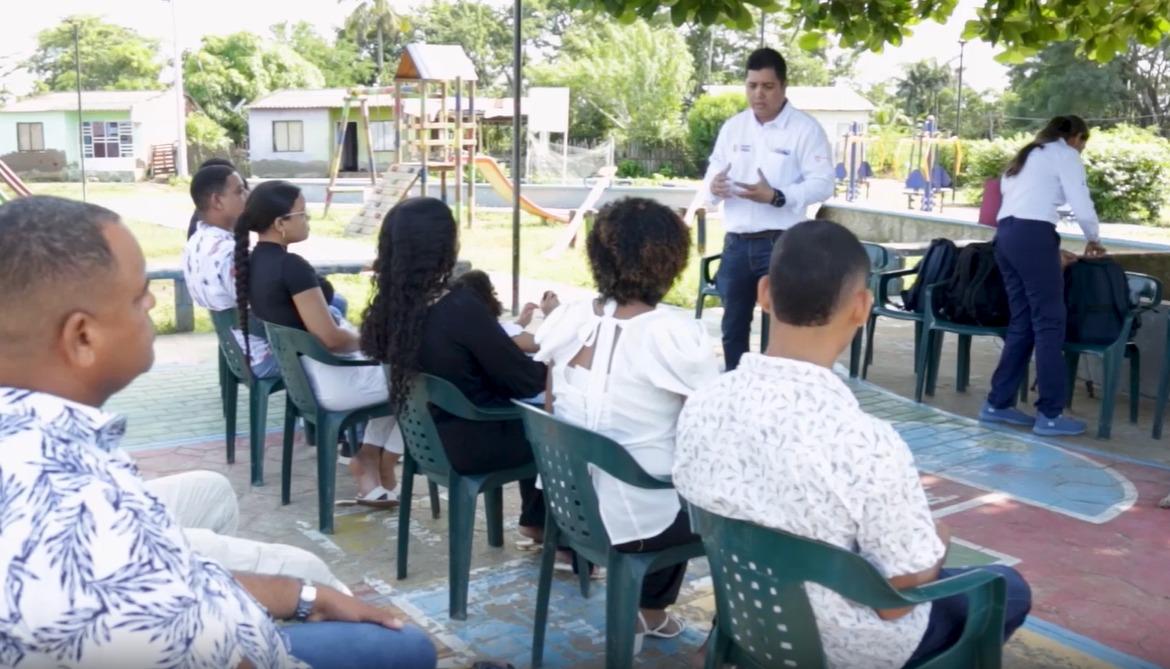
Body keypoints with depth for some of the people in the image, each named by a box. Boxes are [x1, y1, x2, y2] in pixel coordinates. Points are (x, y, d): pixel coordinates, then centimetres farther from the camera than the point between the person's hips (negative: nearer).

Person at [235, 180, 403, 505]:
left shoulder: (252, 262, 4)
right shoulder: (292, 266, -24)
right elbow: (329, 338, -26)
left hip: (293, 374, 9)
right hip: (325, 382, -9)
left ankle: (368, 456, 18)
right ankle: (384, 468, 21)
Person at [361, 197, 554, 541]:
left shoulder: (390, 304, -5)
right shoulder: (460, 306, -28)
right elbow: (527, 380, -17)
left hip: (427, 436, 8)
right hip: (471, 442, -7)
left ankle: (536, 519, 36)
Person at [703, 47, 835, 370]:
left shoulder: (806, 128, -5)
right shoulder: (732, 127, 10)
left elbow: (822, 184, -11)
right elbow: (713, 174, 12)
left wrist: (776, 196, -25)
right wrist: (713, 187, -13)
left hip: (781, 243, -5)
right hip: (736, 243, 5)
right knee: (733, 327, 13)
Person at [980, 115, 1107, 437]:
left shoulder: (1027, 155, 28)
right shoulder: (1066, 155, 5)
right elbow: (1082, 207, -4)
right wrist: (1093, 240, 14)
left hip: (1005, 234, 8)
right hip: (1033, 235, -8)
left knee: (1022, 321, 12)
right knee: (1049, 321, -4)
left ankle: (998, 403, 13)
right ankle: (1050, 414, -3)